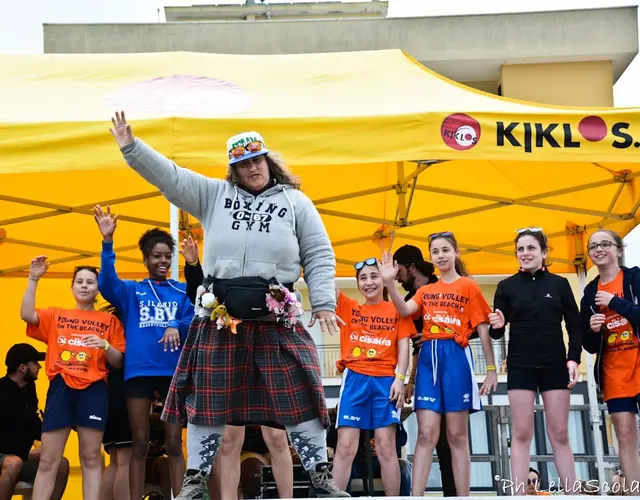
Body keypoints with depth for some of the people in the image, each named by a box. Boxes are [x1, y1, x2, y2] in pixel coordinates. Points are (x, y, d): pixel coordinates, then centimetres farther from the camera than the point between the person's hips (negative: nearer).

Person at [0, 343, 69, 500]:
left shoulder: (29, 388, 4)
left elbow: (34, 427, 12)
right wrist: (26, 454, -19)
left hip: (20, 456, 8)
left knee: (61, 464, -7)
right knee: (14, 463, -38)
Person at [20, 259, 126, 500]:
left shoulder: (109, 321, 13)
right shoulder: (55, 315, 16)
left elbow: (119, 362, 9)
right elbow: (26, 314, -3)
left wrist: (105, 345, -11)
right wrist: (34, 278, -6)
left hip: (93, 389, -1)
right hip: (60, 387, 1)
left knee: (91, 458, -1)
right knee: (48, 460, -2)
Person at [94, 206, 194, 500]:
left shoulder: (183, 291, 9)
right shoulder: (131, 291, 9)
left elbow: (193, 323, -1)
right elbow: (107, 285, -10)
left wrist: (177, 328, -25)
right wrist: (108, 241, -23)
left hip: (174, 371, 0)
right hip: (139, 370, 0)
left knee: (174, 443, 2)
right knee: (139, 444, 4)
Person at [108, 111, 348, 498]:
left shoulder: (295, 201, 11)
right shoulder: (214, 194, 15)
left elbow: (320, 257, 8)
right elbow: (170, 176, 10)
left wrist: (323, 303, -2)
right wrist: (131, 147, 0)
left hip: (277, 318, -1)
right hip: (220, 316, 2)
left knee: (296, 397, -3)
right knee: (209, 397, 5)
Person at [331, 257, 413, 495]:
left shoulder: (397, 311, 11)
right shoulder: (349, 308, 14)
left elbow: (403, 347, 5)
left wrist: (400, 378, -8)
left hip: (386, 381, -1)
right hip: (354, 379, 1)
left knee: (386, 447, -2)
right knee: (345, 447, -4)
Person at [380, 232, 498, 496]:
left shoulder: (469, 286, 6)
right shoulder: (425, 291, 16)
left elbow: (483, 330, 3)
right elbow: (404, 310, -3)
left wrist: (491, 369, -2)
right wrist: (390, 282, -16)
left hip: (456, 357, -3)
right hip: (428, 358, 3)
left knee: (457, 435, 0)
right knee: (426, 434, -3)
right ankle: (415, 496, -8)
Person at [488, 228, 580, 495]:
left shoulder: (560, 284, 5)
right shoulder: (507, 286, 4)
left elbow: (574, 326, 5)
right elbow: (497, 333, 3)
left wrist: (574, 358, -7)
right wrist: (497, 326, -20)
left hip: (555, 366, 1)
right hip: (520, 367, 0)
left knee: (560, 434, 1)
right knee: (521, 433, -4)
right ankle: (518, 496, -6)